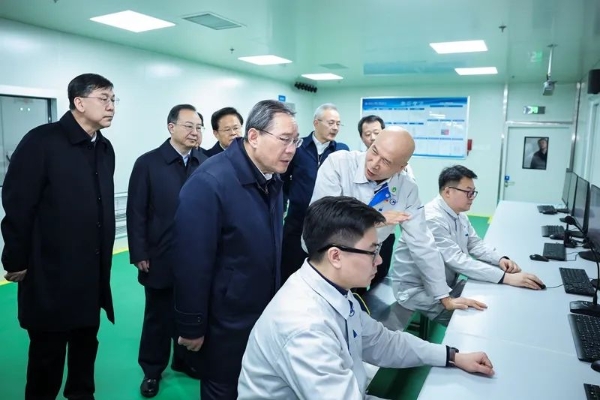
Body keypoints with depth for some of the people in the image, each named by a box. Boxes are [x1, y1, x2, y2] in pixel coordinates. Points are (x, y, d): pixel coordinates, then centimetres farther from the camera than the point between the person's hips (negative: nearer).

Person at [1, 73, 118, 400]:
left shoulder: (105, 149, 7)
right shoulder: (41, 141, -12)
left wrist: (104, 256, 11)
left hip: (92, 273, 6)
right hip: (50, 273, -5)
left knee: (86, 343, 18)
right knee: (48, 351, 10)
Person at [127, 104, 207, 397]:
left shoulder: (207, 163, -1)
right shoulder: (148, 163, -4)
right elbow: (136, 213, -5)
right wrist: (139, 254, -8)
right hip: (161, 258, -2)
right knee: (158, 316, 14)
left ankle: (184, 359, 39)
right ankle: (152, 370, 35)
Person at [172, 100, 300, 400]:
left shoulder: (272, 179, 0)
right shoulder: (209, 183, -25)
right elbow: (192, 262, -23)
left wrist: (277, 299, 13)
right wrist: (191, 327, -16)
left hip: (265, 316, 7)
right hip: (225, 324, -7)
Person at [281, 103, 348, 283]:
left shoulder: (343, 151, 3)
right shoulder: (297, 147, -2)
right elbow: (283, 179, 8)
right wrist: (282, 206, 5)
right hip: (297, 222, -1)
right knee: (290, 272, 11)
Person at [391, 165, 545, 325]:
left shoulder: (459, 214, 3)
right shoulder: (432, 219, -28)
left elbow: (475, 243, 8)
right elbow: (457, 260, -33)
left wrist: (500, 259, -13)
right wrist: (506, 277, -34)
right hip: (418, 290, -9)